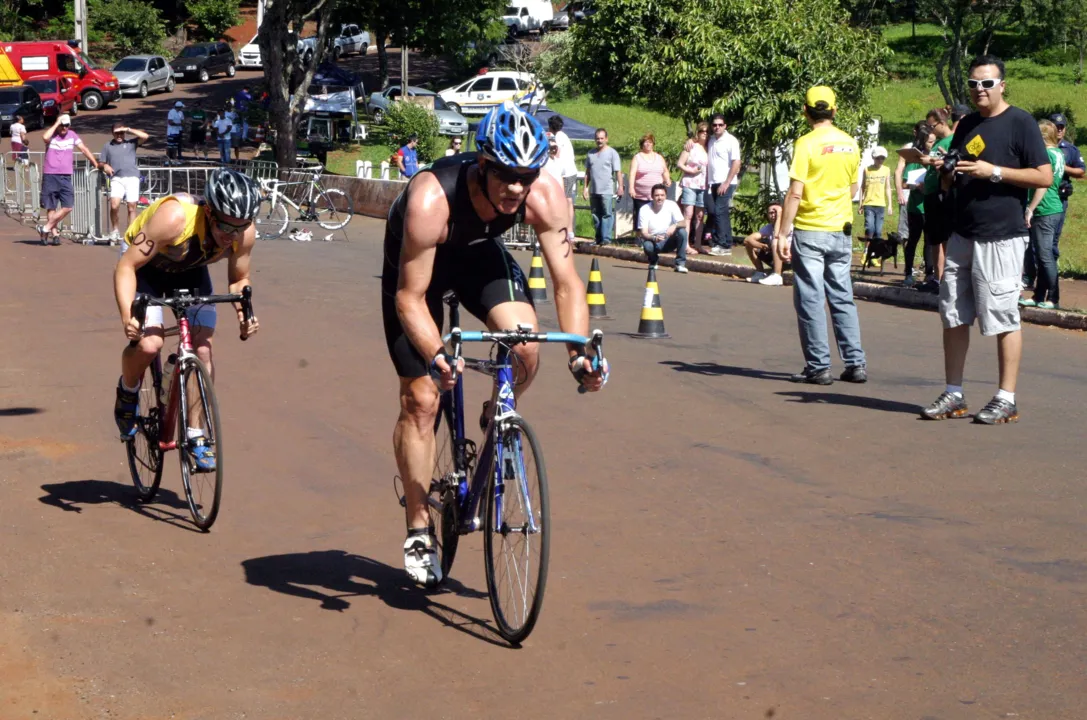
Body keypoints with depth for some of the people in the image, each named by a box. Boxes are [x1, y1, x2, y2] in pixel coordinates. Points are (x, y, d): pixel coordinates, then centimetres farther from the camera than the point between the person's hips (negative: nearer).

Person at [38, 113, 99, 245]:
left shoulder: (72, 135, 10)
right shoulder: (52, 135, -1)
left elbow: (84, 149, 12)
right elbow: (45, 137, -25)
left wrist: (96, 164, 9)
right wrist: (56, 124, -16)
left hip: (65, 177, 3)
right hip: (50, 176, -3)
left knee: (68, 207, -6)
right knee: (51, 207, 0)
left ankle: (46, 228, 2)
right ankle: (55, 234, 6)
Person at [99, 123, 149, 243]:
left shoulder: (131, 143, 17)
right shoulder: (107, 146, 21)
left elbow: (144, 136, 3)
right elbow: (102, 163, 22)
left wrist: (128, 129, 3)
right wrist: (105, 166, -2)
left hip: (132, 178, 0)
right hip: (116, 179, 0)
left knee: (131, 207, -4)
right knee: (114, 205, -20)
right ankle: (115, 231, -2)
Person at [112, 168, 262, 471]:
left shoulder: (245, 233, -26)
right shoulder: (174, 217, -41)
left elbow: (239, 279, -6)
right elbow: (126, 266, -34)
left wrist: (245, 313, -26)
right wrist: (127, 315, -47)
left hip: (191, 271, 4)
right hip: (145, 265, -4)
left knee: (202, 349, -10)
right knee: (148, 343, -23)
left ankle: (196, 434, 4)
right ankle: (127, 394, 9)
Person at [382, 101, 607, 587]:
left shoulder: (545, 194, -31)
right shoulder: (431, 200, -41)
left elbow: (566, 281, -24)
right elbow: (410, 297, -34)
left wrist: (580, 353, -36)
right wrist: (437, 355, -49)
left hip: (479, 254, 3)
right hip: (414, 264, -3)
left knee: (526, 347, -25)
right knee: (421, 398, -6)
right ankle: (419, 531, 9)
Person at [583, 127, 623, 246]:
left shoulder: (612, 153, 0)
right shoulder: (591, 154, 14)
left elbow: (618, 171, -5)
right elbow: (587, 172, 17)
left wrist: (620, 187, -13)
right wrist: (585, 188, 11)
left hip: (607, 191, -5)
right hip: (594, 190, 5)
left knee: (607, 214, -9)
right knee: (595, 215, 7)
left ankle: (606, 238, -10)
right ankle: (598, 238, 13)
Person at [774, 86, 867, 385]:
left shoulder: (807, 143, -11)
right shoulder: (849, 144, 6)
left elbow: (795, 193, -15)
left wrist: (782, 233, -12)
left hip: (810, 230, -5)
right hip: (841, 231, 5)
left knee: (810, 300, 0)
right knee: (843, 299, 11)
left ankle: (818, 367, 1)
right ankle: (855, 364, 9)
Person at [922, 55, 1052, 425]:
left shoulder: (1020, 122, -5)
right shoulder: (966, 125, 16)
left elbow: (1045, 176, -12)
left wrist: (993, 172, -17)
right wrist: (946, 171, 0)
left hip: (1001, 238, -7)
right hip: (962, 235, 7)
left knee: (1003, 318, -3)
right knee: (954, 317, 8)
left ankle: (1006, 399, 3)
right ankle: (953, 395, 16)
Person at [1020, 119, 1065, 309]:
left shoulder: (1046, 154, -14)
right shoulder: (1059, 154, 13)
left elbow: (1043, 184, -20)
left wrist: (1030, 208, -18)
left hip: (1045, 211, -9)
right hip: (1056, 209, 9)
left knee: (1045, 256, -5)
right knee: (1043, 255, 12)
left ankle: (1053, 299, -2)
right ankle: (1039, 296, 16)